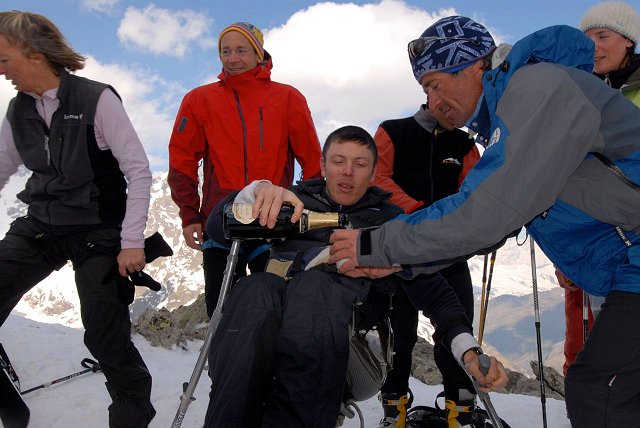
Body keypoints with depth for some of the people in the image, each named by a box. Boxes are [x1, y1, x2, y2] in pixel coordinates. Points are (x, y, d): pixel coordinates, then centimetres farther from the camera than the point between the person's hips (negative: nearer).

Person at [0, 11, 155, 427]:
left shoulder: (97, 100, -13)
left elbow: (139, 171, -13)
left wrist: (132, 242, -14)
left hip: (99, 233, -5)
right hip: (41, 227, 5)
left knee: (106, 336, -1)